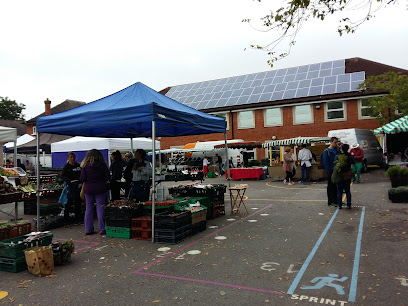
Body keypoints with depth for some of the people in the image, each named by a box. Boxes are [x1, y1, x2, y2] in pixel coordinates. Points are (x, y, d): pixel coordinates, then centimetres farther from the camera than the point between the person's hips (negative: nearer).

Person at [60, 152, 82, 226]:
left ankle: (77, 220, 21)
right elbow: (62, 176, -10)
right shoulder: (66, 166, -1)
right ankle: (66, 222, 0)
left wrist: (81, 183, -2)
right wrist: (70, 181, -24)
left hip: (78, 186, 5)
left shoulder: (78, 165, 11)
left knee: (78, 204, 10)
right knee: (68, 204, -6)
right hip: (70, 187, -5)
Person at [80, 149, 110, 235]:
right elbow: (108, 177, -3)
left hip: (88, 189, 1)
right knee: (100, 209, 3)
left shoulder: (85, 166, -4)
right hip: (100, 189, -1)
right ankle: (102, 230, 5)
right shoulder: (103, 165, -4)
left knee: (89, 209, 10)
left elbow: (82, 179, -6)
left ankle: (88, 229, 13)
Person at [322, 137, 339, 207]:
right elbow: (325, 162, -11)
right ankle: (331, 202, 9)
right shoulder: (326, 151, -7)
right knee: (331, 187, 2)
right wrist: (329, 171, -15)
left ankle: (336, 200, 21)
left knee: (337, 186, 11)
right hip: (331, 172, -6)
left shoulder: (337, 150, 11)